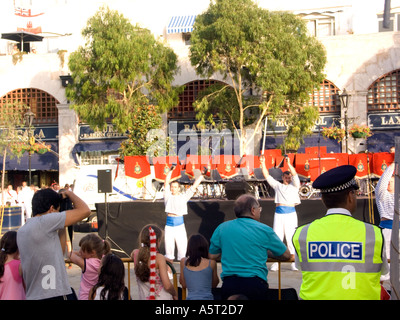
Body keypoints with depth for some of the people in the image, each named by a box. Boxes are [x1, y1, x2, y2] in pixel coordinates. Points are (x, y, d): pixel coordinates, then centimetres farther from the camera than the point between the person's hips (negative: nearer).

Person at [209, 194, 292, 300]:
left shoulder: (222, 228, 8)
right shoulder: (264, 230, 2)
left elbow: (212, 256, 13)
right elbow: (286, 256, 11)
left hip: (228, 283, 3)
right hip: (255, 284, -3)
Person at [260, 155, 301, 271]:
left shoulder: (294, 186, 11)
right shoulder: (277, 186, 18)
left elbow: (295, 175, -6)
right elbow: (267, 176, 13)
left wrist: (289, 164, -18)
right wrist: (263, 164, 2)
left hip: (290, 213, -2)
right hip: (278, 213, 2)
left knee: (291, 239, -4)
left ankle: (293, 263, 0)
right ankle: (276, 263, 3)